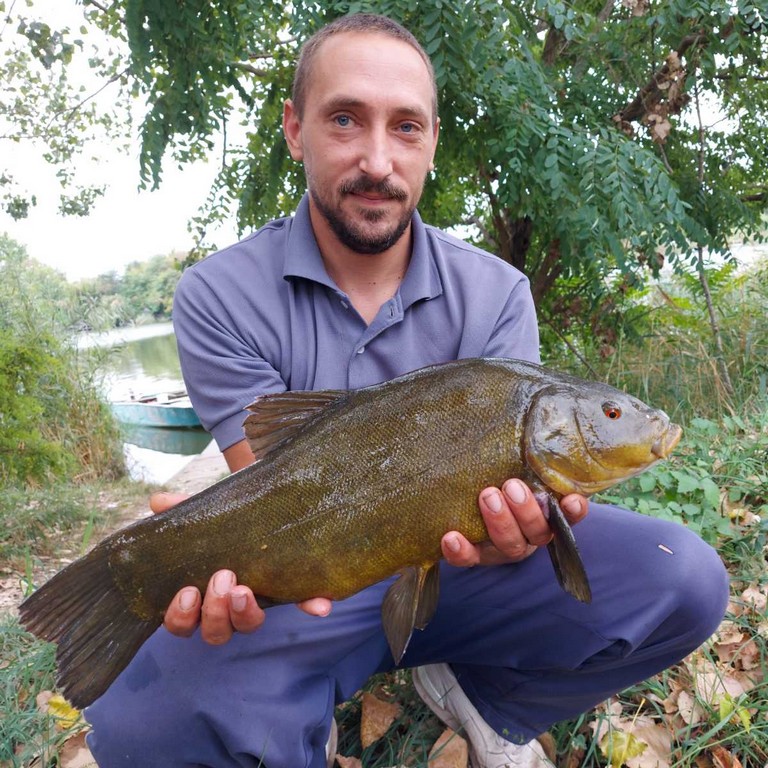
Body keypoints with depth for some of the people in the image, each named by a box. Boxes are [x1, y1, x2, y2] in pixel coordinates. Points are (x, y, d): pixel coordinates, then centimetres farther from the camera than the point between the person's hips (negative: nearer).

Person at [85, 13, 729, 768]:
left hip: (456, 567, 3)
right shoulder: (219, 298, -12)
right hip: (316, 588, -1)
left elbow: (503, 470, -10)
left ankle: (477, 689, 7)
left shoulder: (497, 294, -6)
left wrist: (517, 520, -34)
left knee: (685, 578, -17)